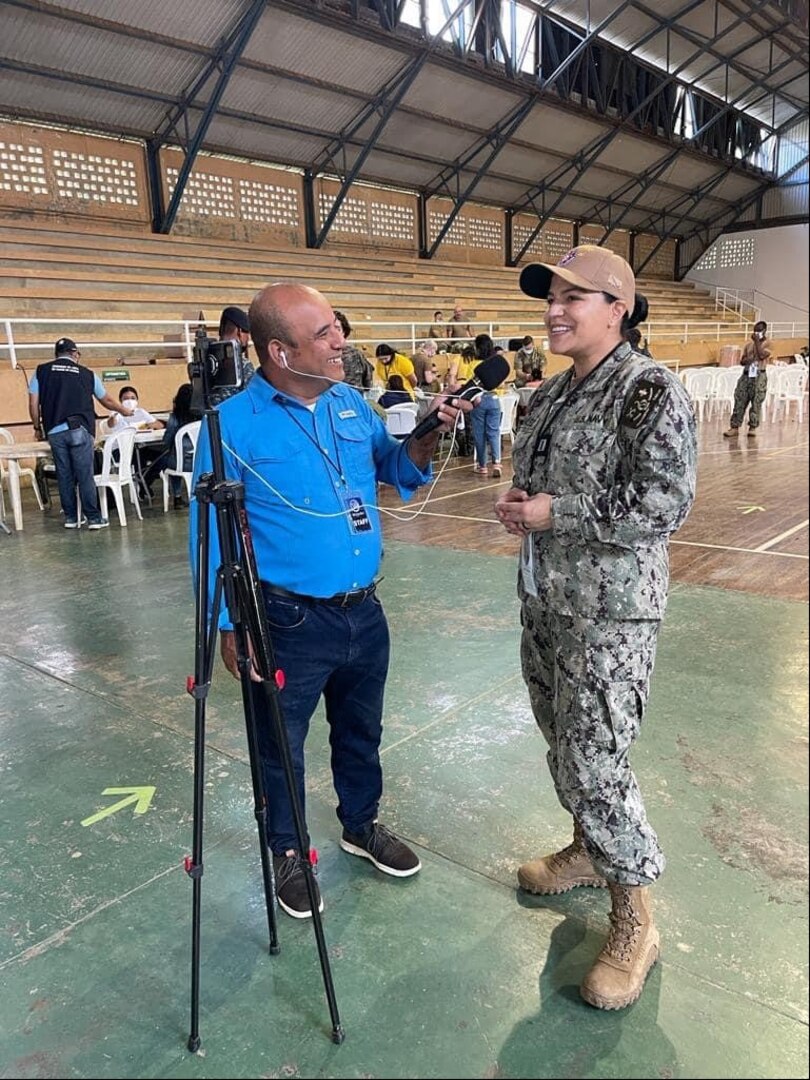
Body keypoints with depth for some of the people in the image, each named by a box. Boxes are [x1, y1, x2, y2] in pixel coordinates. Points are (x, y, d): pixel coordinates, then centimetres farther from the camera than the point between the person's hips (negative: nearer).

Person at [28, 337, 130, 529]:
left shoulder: (42, 372, 10)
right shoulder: (87, 374, 9)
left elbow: (33, 404, 6)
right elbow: (107, 401, 21)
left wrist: (38, 428, 19)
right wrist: (124, 411, 39)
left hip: (55, 432, 2)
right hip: (80, 430, -2)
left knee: (64, 476, 8)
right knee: (85, 476, -1)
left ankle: (71, 517, 14)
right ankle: (93, 518, 1)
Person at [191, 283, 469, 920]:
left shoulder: (352, 403, 1)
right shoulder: (234, 425, -15)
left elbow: (395, 470, 12)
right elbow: (212, 533, -11)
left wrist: (427, 439, -8)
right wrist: (229, 626, -12)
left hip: (365, 611, 5)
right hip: (289, 623, -5)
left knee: (362, 732, 23)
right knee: (281, 748, 15)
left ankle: (362, 825, 48)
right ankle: (288, 852, 40)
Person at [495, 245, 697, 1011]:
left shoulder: (649, 391, -13)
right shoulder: (549, 394, 11)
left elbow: (664, 502, -21)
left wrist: (556, 513, -20)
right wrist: (517, 504, -1)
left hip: (609, 612, -8)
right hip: (543, 600, 8)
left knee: (594, 760, -4)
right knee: (561, 743, 19)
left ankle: (633, 918, 16)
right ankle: (590, 848, 42)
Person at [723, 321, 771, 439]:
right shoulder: (748, 344, 14)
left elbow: (762, 355, -17)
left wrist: (757, 341, -9)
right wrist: (748, 359, -9)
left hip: (759, 376, -4)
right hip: (746, 375, 4)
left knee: (756, 403, -2)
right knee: (739, 401, -2)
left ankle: (752, 428, 6)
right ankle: (735, 427, -1)